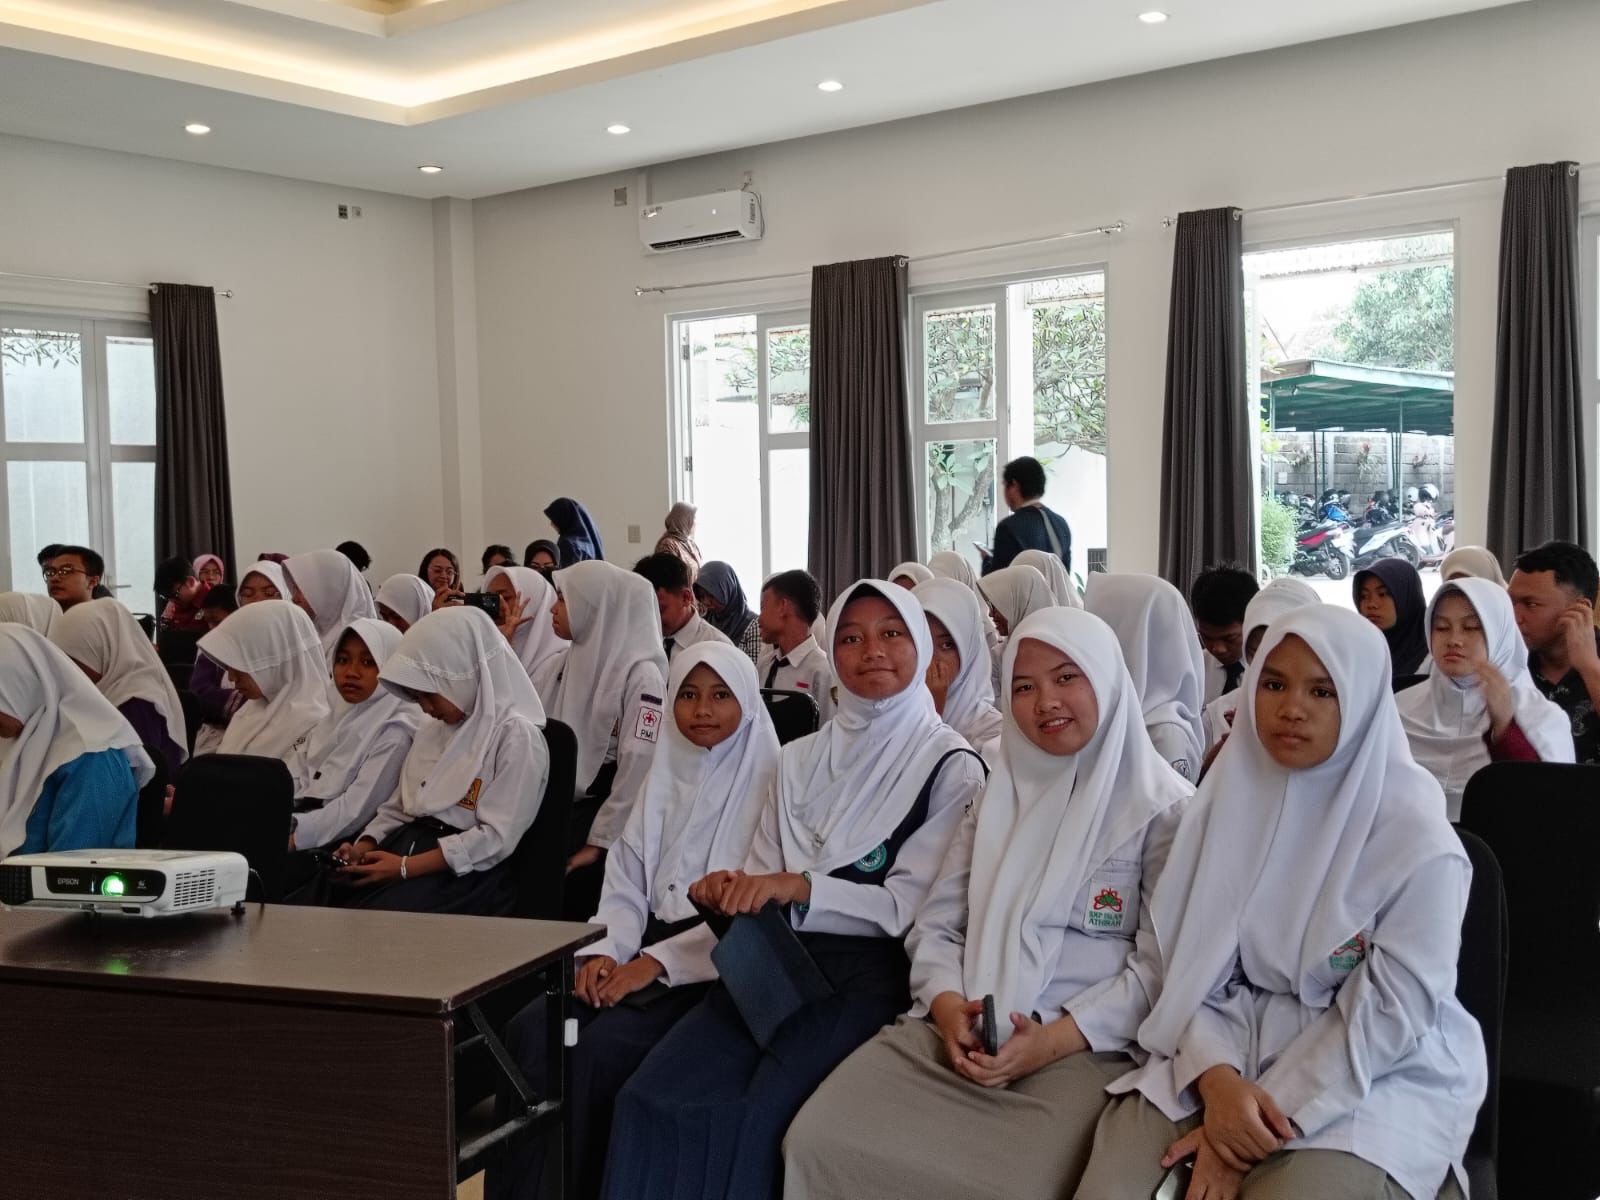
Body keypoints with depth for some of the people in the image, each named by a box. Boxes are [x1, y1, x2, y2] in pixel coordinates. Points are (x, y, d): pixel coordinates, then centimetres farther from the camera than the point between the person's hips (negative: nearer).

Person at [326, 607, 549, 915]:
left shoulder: (516, 736, -8)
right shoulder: (433, 731, 18)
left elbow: (496, 838, -14)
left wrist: (405, 867, -18)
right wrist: (364, 846, 0)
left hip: (465, 872, -7)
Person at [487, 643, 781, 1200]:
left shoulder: (768, 780, -5)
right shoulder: (664, 776, 15)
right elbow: (625, 882, 13)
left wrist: (656, 962, -17)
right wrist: (604, 950, -7)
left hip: (715, 965, -6)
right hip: (648, 949, 6)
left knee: (598, 1046, -27)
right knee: (531, 1028, -17)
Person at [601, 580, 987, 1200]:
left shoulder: (951, 766, 1)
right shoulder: (800, 757, 16)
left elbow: (915, 905, -7)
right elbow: (764, 882, 14)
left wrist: (803, 887, -18)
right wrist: (729, 891, -9)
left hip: (868, 971, -4)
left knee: (747, 1120, -27)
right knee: (648, 1100, -20)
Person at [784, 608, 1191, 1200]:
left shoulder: (1165, 809, 2)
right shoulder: (999, 793, 18)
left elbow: (1159, 963, -5)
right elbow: (935, 924, 13)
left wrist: (1053, 1040, -15)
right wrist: (946, 1004, -7)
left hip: (1085, 1049, -4)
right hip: (960, 1032, 4)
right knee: (820, 1143, -17)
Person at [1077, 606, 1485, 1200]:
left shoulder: (1415, 836, -10)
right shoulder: (1230, 796, 2)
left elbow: (1389, 1016, -13)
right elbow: (1191, 961, 0)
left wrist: (1270, 1119, -18)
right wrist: (1218, 1080, -17)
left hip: (1379, 1077, -3)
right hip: (1231, 1047, 3)